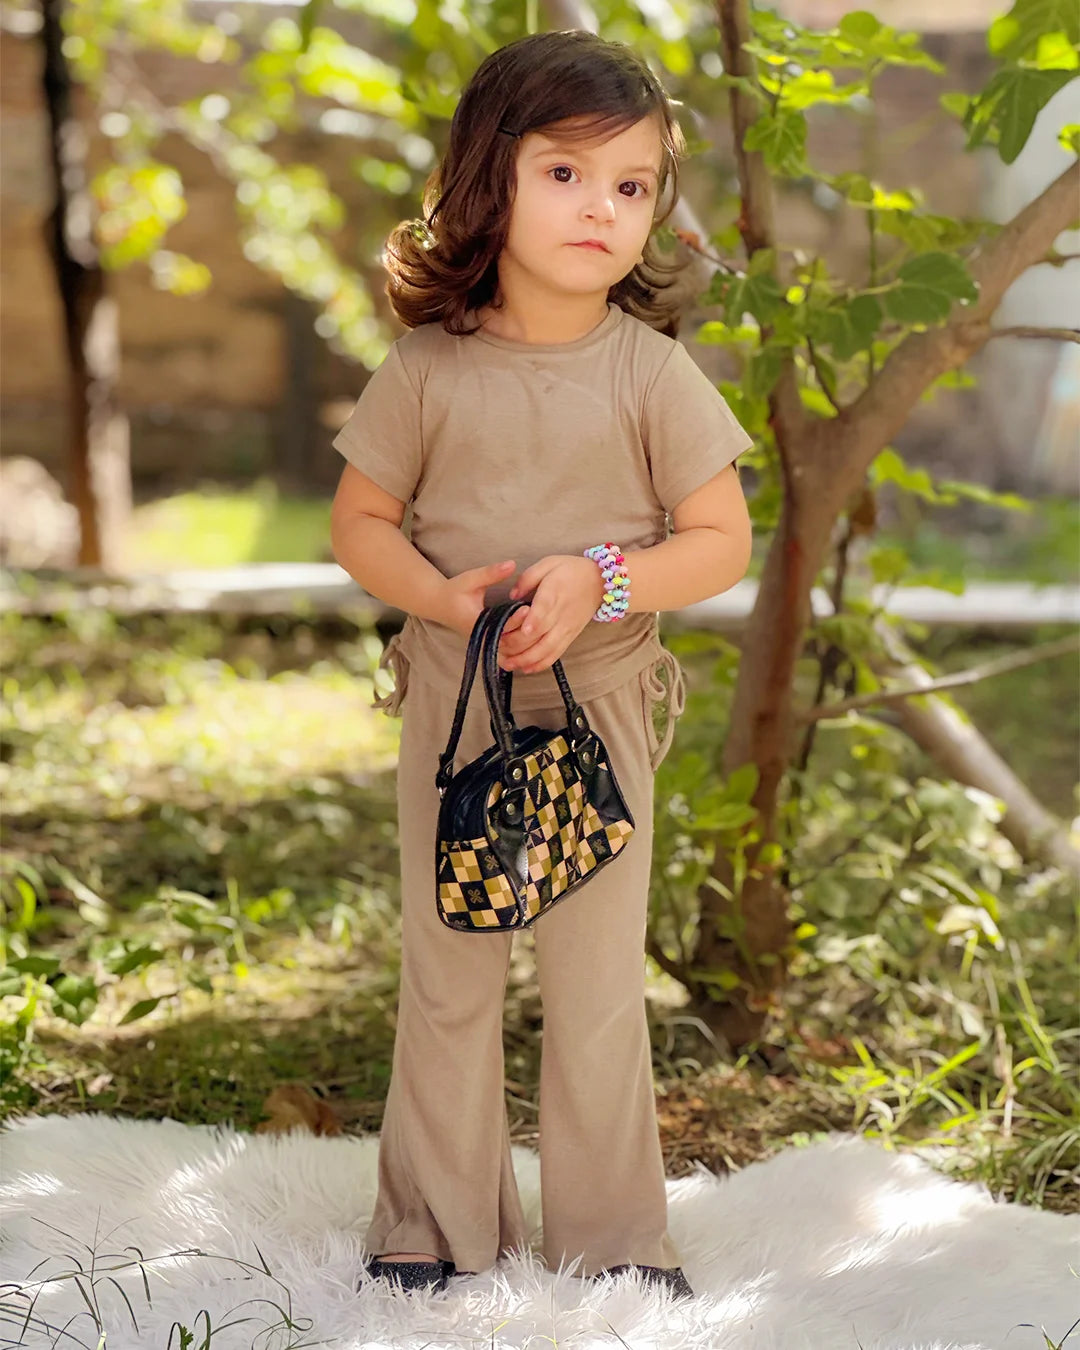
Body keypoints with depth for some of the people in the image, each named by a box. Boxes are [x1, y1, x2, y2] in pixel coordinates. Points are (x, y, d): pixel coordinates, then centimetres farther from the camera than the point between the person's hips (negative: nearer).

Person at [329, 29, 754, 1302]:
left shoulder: (654, 374, -6)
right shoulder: (428, 368, -5)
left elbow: (722, 540, -4)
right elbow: (359, 520, 2)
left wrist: (602, 582, -21)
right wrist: (442, 595, -17)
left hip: (600, 711, -1)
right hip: (451, 706, 1)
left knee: (598, 991, 7)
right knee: (446, 978, 12)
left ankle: (610, 1239, 22)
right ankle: (435, 1226, 26)